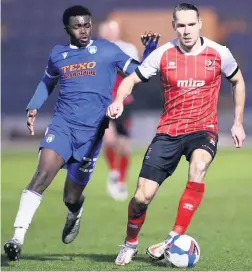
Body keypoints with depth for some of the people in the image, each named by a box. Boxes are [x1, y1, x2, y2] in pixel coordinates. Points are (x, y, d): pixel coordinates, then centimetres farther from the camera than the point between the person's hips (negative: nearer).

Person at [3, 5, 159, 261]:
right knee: (43, 174, -25)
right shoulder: (58, 54, 13)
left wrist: (150, 49, -10)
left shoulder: (107, 51, 5)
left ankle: (75, 214, 47)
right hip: (62, 124, 1)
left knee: (71, 197, 6)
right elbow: (47, 82, 31)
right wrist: (33, 107, 15)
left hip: (92, 132, -1)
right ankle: (18, 238, -28)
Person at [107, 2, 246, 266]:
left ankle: (175, 239, -28)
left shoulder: (219, 53, -5)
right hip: (168, 132, 1)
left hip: (203, 129, -1)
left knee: (198, 167, -36)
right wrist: (118, 101, -17)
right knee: (142, 196, -6)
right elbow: (131, 80, 4)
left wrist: (238, 123, 11)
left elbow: (237, 81, 14)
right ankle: (130, 244, 25)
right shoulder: (163, 54, -5)